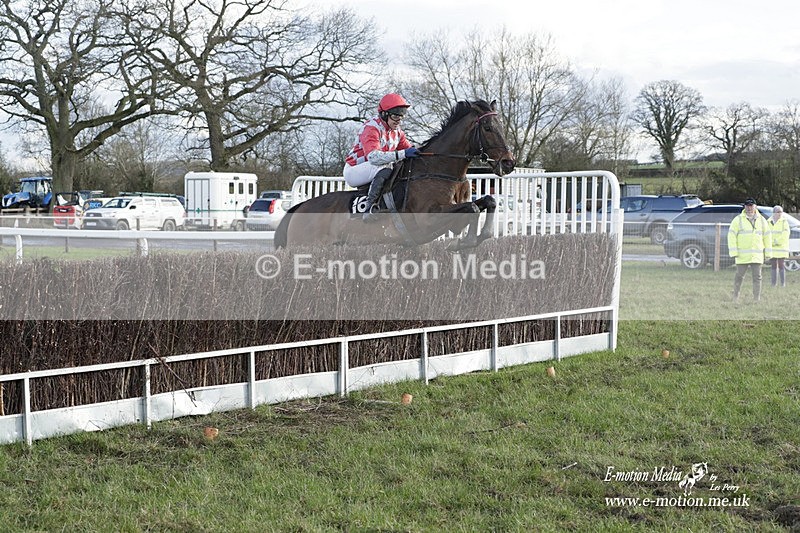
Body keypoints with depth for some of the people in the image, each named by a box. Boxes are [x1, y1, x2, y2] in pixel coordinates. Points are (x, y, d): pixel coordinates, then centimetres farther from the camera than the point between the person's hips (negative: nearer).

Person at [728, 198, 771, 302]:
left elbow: (767, 237, 14)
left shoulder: (762, 220, 10)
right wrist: (734, 252, -10)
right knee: (739, 276, 1)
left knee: (757, 277, -1)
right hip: (742, 255, -2)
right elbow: (731, 236, -3)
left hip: (757, 255, 2)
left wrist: (768, 253, 9)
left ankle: (757, 299, 3)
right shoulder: (738, 220, 0)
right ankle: (735, 296, 18)